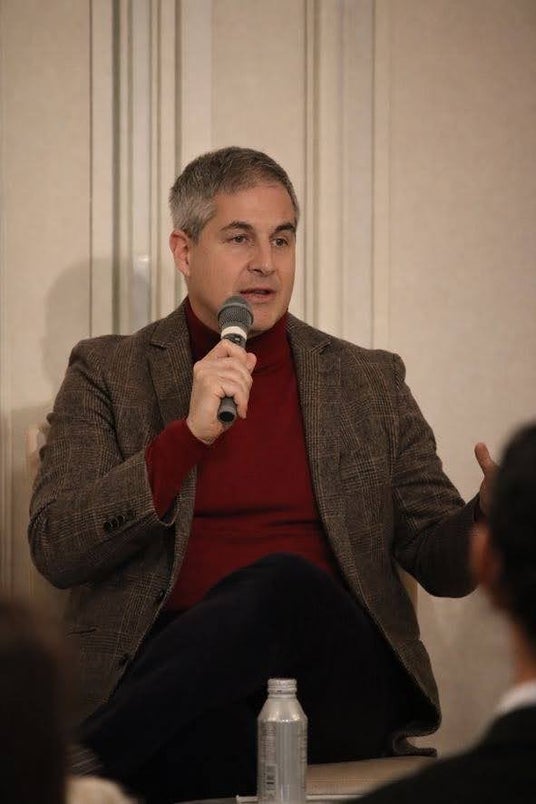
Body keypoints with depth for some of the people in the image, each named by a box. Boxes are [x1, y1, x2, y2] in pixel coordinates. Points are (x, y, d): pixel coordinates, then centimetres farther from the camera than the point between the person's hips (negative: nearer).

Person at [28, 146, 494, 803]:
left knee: (284, 583, -34)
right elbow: (55, 552, 0)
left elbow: (439, 559, 17)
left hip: (336, 675, 3)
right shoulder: (107, 373, 12)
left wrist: (491, 515, -9)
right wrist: (189, 434, -12)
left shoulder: (371, 381, 19)